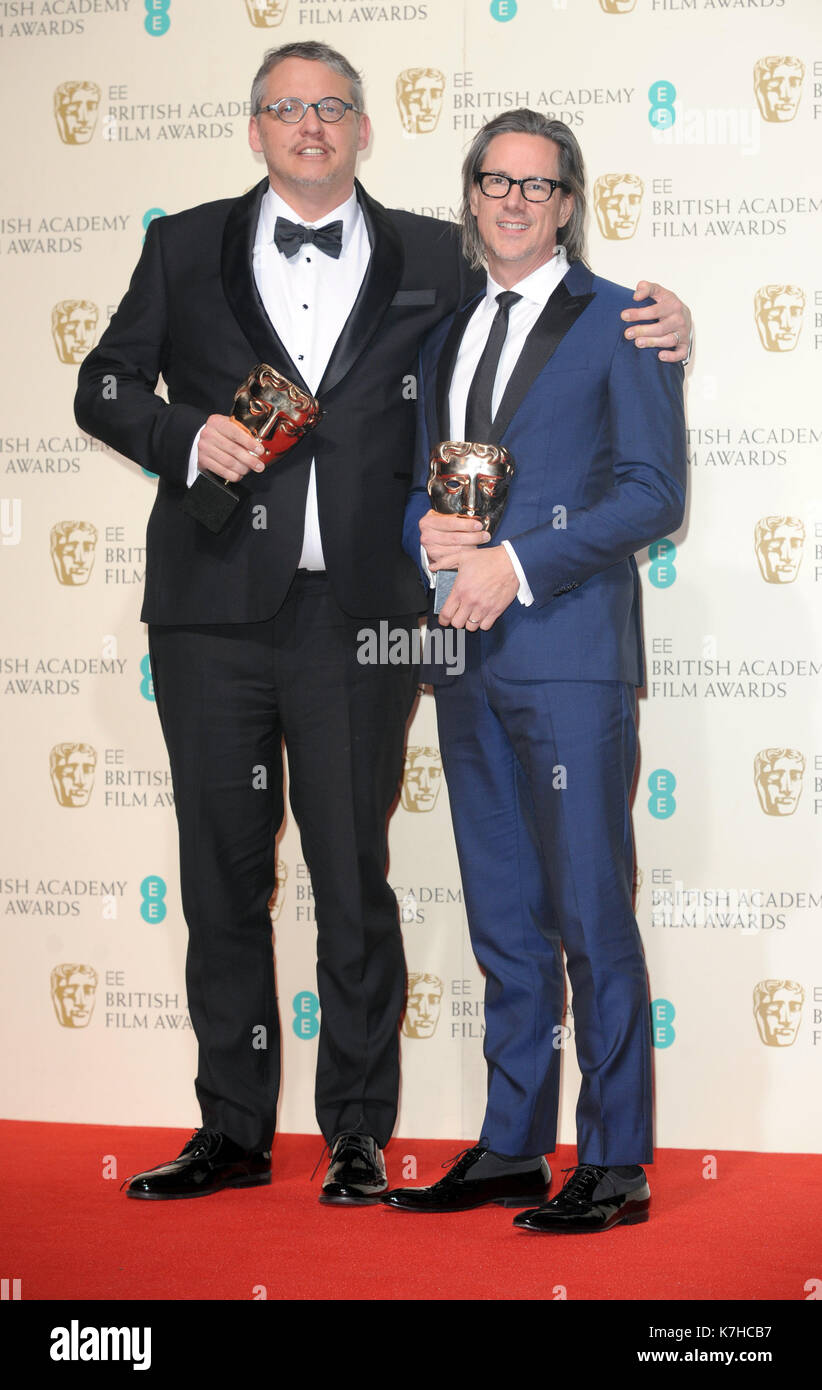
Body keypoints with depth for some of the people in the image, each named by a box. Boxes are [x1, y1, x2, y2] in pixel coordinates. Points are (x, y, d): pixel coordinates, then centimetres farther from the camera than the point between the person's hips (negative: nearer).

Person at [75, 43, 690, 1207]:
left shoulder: (430, 261, 9)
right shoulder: (187, 249, 10)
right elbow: (104, 387, 12)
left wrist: (652, 329, 0)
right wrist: (189, 435, -7)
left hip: (356, 614, -1)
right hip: (215, 608, 1)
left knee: (353, 877, 3)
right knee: (222, 873, 8)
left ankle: (359, 1133, 16)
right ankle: (232, 1132, 19)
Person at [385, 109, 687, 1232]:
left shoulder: (620, 322, 0)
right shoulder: (446, 335, 19)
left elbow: (655, 492, -8)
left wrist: (517, 564, -15)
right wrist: (428, 529, -2)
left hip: (570, 653, -6)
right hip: (469, 660, 6)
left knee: (591, 918, -5)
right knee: (504, 923, 11)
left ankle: (615, 1164, 2)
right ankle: (511, 1150, 19)